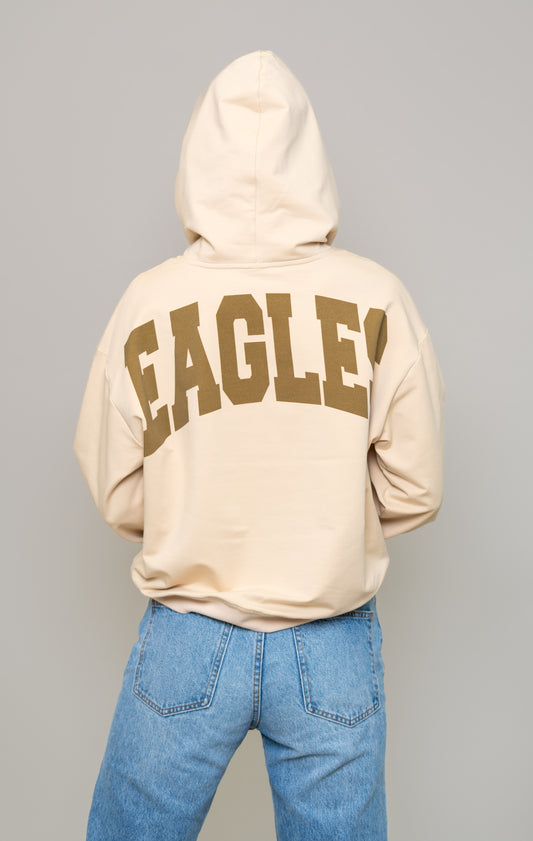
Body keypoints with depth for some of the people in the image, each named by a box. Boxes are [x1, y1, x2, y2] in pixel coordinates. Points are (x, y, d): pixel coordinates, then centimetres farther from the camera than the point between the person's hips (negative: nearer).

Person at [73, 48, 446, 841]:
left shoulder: (146, 302, -10)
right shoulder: (379, 298, -11)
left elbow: (117, 499, -3)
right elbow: (414, 492, -5)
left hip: (185, 640, 1)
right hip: (335, 650, 0)